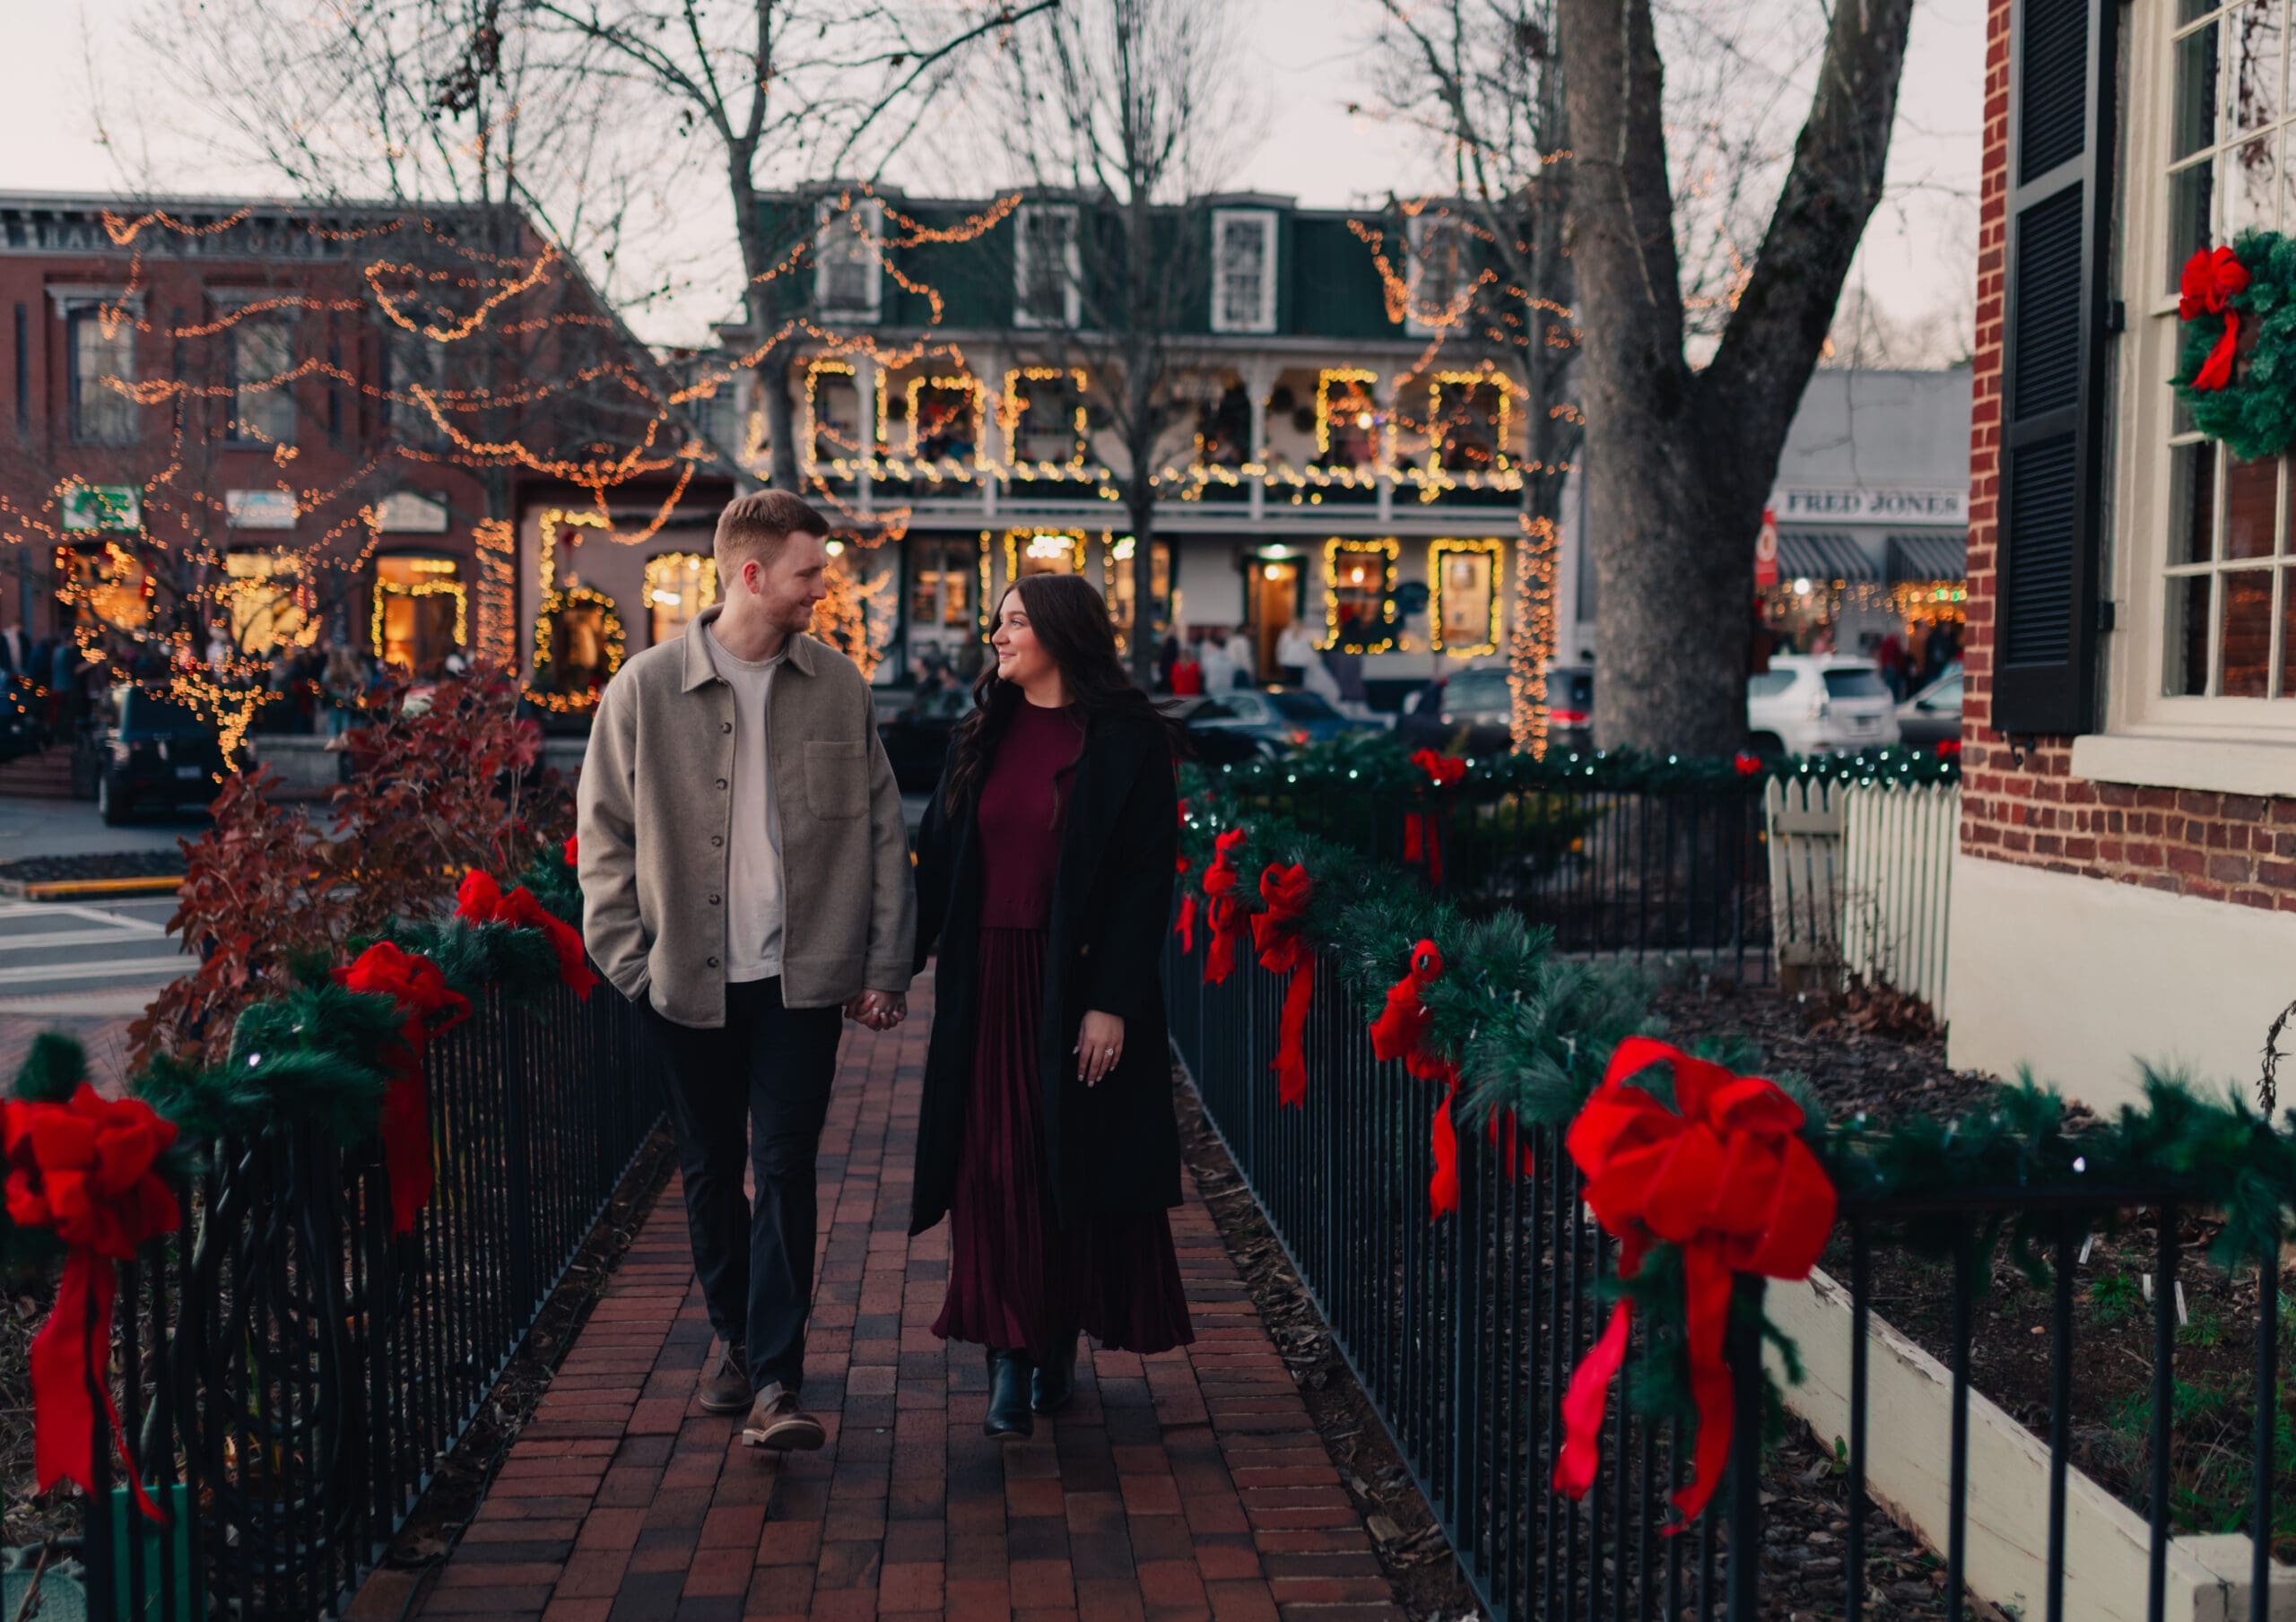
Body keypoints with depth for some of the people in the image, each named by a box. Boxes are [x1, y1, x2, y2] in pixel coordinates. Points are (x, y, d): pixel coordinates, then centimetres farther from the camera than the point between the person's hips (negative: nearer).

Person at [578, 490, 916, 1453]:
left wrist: (885, 966, 3)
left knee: (785, 1171, -5)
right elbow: (604, 836, 3)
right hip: (689, 978, 0)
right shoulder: (645, 690, -3)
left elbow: (881, 831, 7)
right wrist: (631, 962, -3)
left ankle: (775, 1383, -2)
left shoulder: (838, 687, 3)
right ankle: (732, 1333, 34)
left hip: (803, 976, 0)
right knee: (710, 1170, 13)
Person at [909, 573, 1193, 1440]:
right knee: (996, 1168, 1)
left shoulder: (1128, 741, -6)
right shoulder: (982, 737, 9)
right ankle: (1010, 1355, 7)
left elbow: (1145, 878, -10)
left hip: (1077, 981, -4)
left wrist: (1113, 1003, -15)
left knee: (1075, 1165, 6)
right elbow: (937, 858, 9)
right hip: (988, 981, 4)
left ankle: (1061, 1345, 22)